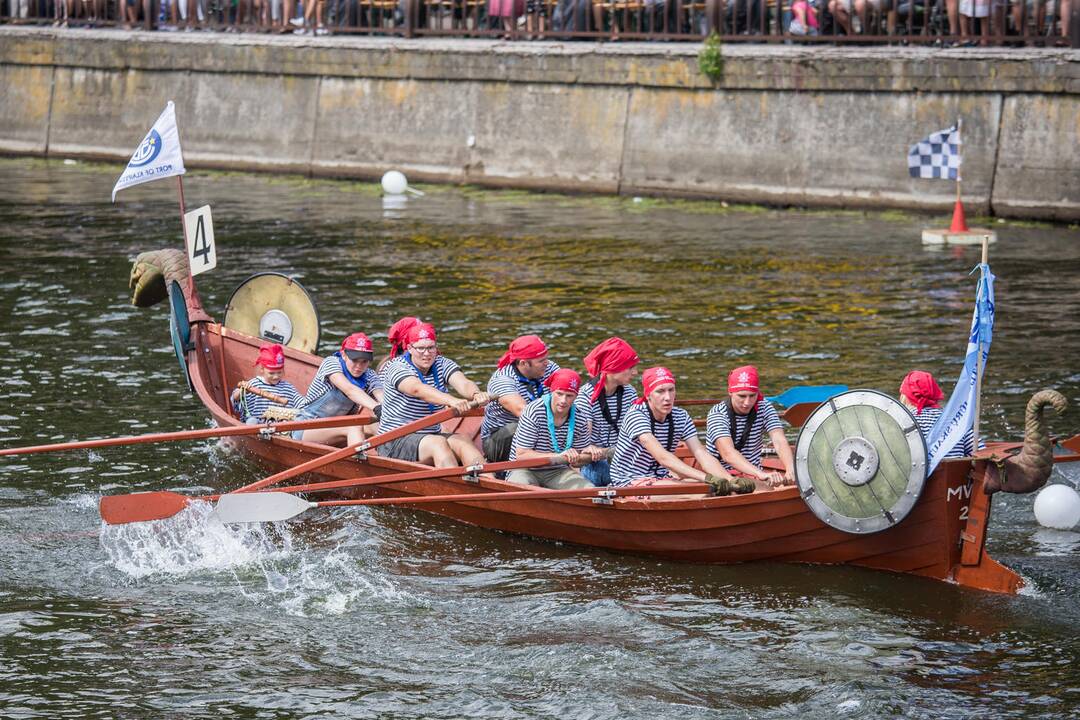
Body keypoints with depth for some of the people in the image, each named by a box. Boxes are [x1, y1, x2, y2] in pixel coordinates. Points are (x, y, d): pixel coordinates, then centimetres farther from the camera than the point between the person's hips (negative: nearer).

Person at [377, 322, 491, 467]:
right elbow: (417, 389, -33)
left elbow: (463, 384, -16)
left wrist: (476, 394, -42)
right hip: (396, 442, -5)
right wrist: (451, 401, -51)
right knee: (438, 443, -32)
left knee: (463, 441, -23)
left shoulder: (443, 364, 5)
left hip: (432, 435, 5)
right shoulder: (396, 367, -12)